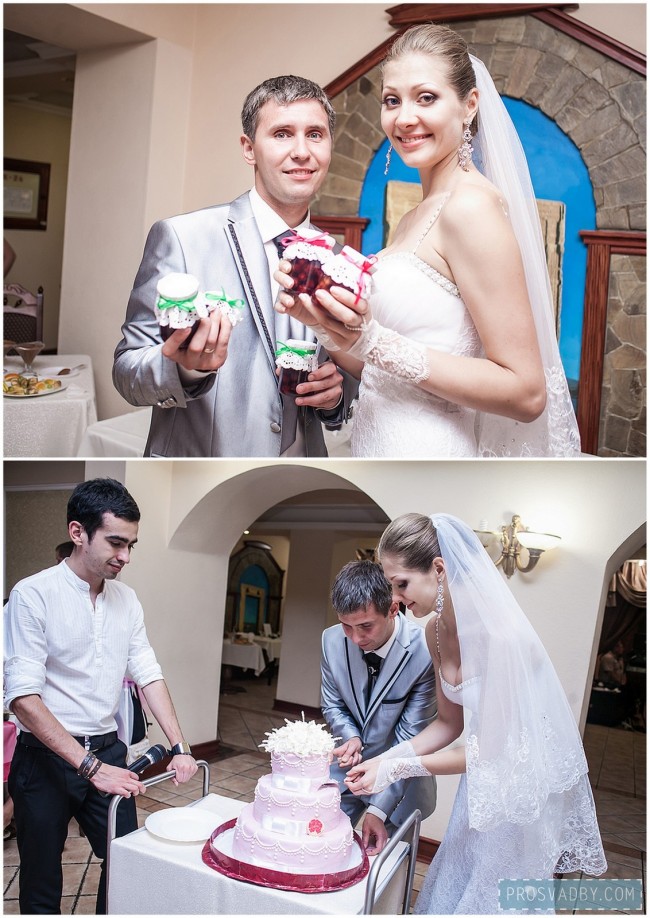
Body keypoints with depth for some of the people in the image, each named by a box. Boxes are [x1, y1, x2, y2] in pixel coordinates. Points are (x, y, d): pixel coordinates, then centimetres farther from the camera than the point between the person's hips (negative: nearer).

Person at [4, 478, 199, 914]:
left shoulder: (127, 599, 5)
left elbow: (149, 674, 7)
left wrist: (180, 747, -3)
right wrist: (89, 765, -24)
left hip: (108, 752, 5)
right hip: (46, 757, -5)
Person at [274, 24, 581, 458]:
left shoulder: (470, 206, -17)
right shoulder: (415, 219, 7)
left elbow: (526, 392, -22)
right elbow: (377, 370, 7)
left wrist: (375, 340, -25)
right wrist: (321, 317, -11)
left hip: (436, 447, -8)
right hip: (383, 444, 8)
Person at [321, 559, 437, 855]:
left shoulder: (424, 653, -27)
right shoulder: (332, 641, -12)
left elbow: (410, 738, -21)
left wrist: (379, 808, -23)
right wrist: (352, 738, -17)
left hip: (400, 777, -3)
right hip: (347, 768, 4)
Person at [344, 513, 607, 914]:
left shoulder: (498, 632, -32)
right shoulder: (437, 629, -6)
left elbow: (489, 748, -25)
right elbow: (450, 723, 4)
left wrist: (397, 768, -21)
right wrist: (383, 760, -9)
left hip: (526, 780, -7)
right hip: (486, 776, 7)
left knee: (498, 898, 8)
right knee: (453, 885, 17)